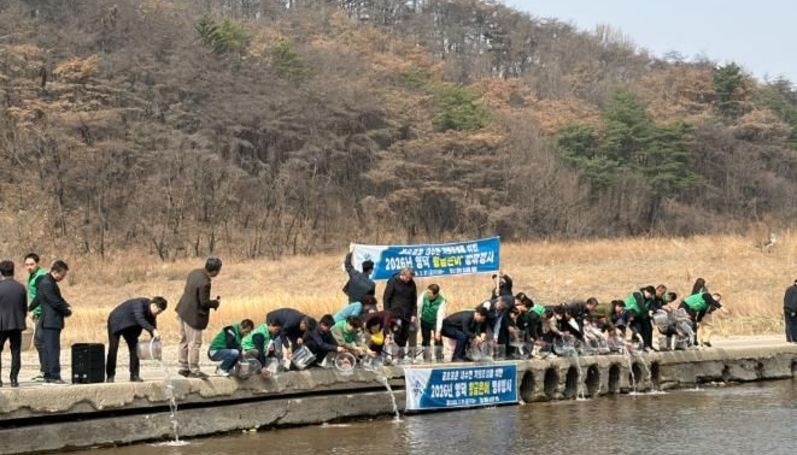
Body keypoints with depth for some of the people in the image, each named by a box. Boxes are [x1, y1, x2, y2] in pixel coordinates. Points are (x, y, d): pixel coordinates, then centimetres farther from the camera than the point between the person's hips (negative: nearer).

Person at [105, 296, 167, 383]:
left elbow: (152, 325, -2)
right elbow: (140, 319, -47)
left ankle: (134, 375, -1)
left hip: (129, 325, 8)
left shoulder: (151, 314, -9)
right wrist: (153, 330, -57)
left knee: (134, 348, -3)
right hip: (116, 322, -8)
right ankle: (110, 376, -2)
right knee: (113, 349, -7)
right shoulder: (140, 303, -34)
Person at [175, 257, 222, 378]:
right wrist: (215, 303, -3)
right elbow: (204, 302, -23)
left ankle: (183, 367, 27)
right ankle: (194, 370, 10)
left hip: (183, 312, 10)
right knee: (194, 343, 2)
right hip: (194, 316, -10)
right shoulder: (204, 283, -27)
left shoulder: (195, 273, 1)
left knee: (184, 341, 17)